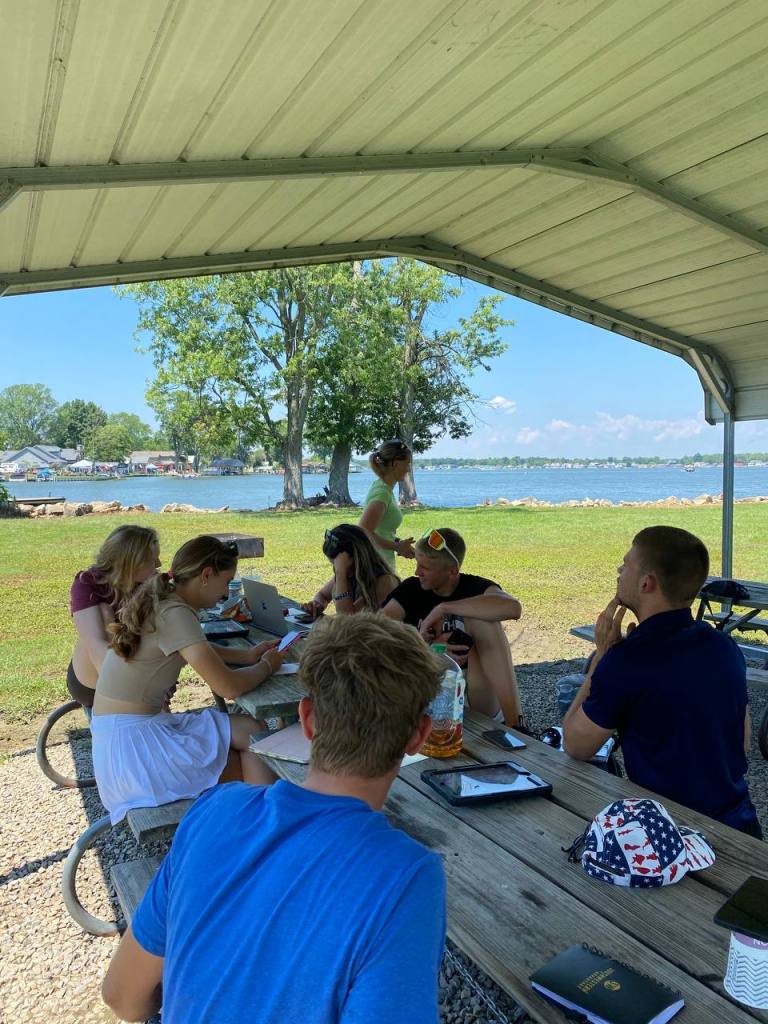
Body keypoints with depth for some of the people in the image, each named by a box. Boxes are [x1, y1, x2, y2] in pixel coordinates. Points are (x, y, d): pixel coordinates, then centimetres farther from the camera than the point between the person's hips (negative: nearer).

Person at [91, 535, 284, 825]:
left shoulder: (159, 601, 7)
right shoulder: (174, 614, -21)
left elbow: (197, 649, 25)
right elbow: (228, 687, -23)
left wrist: (246, 655, 12)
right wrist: (266, 666, -4)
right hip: (132, 743, -9)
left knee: (248, 763, 3)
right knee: (253, 733, -8)